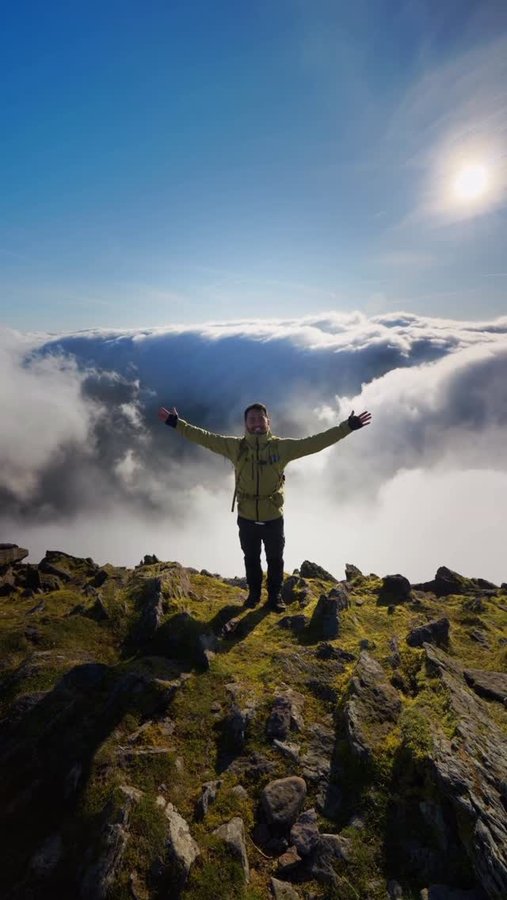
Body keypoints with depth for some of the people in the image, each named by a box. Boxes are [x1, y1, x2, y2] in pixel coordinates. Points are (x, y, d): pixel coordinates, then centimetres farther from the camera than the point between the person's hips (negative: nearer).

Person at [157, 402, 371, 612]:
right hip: (246, 518, 1)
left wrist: (347, 427, -18)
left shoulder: (282, 447, -11)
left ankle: (275, 594, 41)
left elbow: (314, 442, -13)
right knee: (251, 559, 21)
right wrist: (177, 423, -7)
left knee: (275, 559, 17)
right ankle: (254, 592, 44)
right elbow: (206, 438, -5)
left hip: (273, 517, -1)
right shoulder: (235, 446, -7)